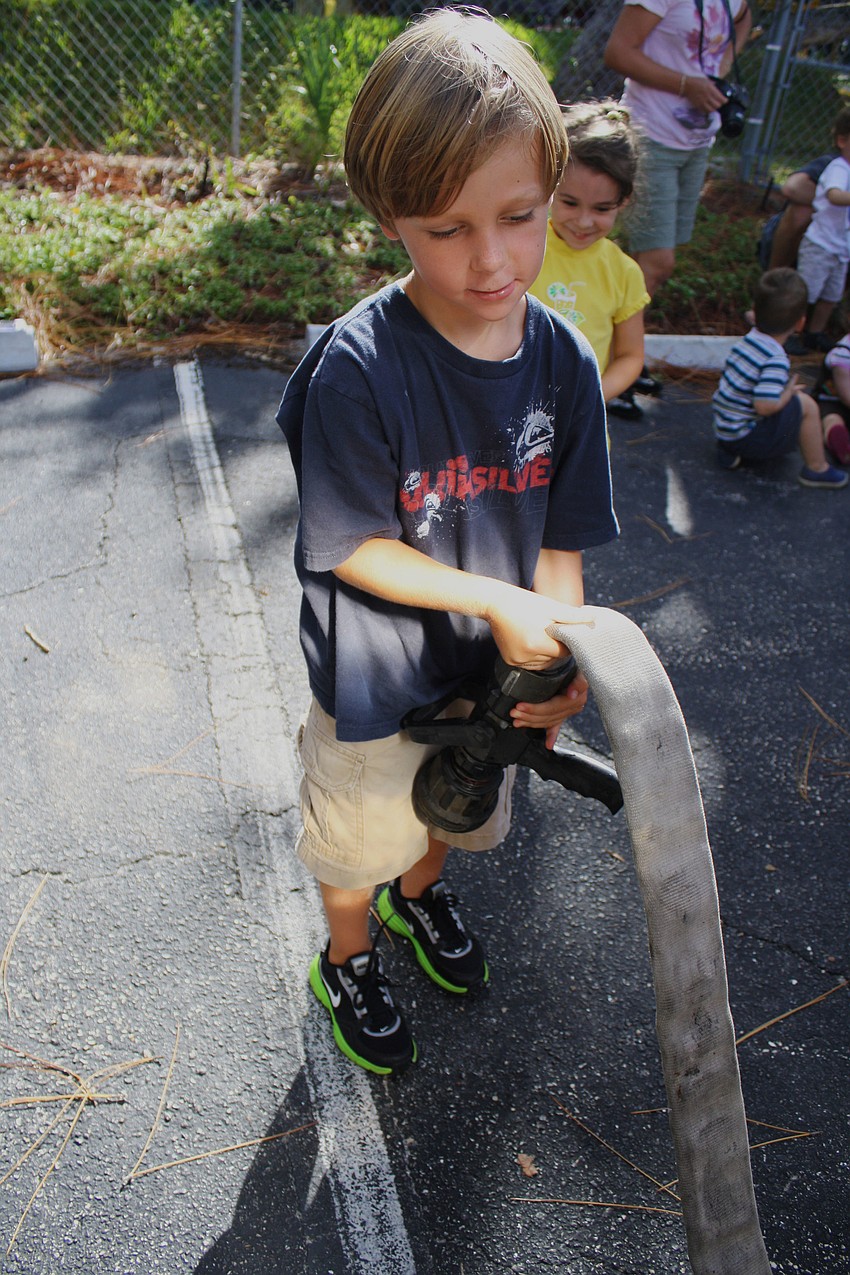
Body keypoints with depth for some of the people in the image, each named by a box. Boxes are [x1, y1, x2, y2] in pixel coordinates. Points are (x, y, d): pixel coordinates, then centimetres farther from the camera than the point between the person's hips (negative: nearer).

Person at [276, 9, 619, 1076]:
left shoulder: (563, 361, -12)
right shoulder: (357, 367, -27)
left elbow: (561, 537, -5)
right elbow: (354, 548, -21)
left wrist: (562, 653, -20)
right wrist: (494, 600, -24)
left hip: (496, 668, 5)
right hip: (376, 679, -4)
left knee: (462, 810, 30)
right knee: (362, 835, 21)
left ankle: (419, 894, 65)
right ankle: (347, 964, 53)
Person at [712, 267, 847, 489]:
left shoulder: (745, 341, 2)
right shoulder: (775, 359, -23)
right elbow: (765, 405, -31)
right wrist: (789, 391, -11)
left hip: (722, 431, 8)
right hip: (744, 438, -8)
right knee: (806, 405, -4)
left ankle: (728, 452, 20)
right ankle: (817, 469, 11)